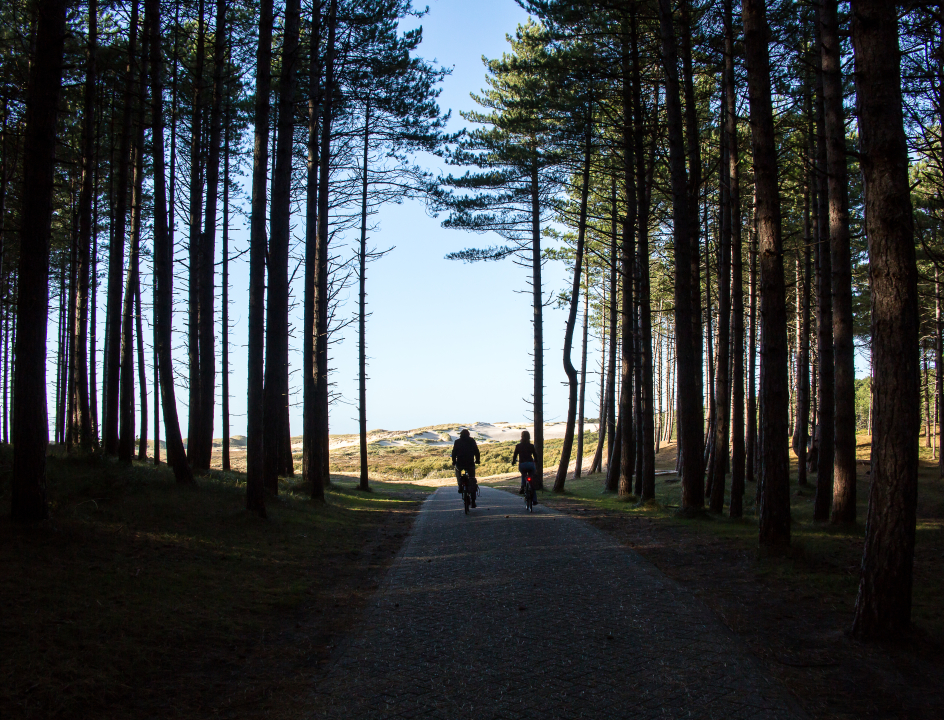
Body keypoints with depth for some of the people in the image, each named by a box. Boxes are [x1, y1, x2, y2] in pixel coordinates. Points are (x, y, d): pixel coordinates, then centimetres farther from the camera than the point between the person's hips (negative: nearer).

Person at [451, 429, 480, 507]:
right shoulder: (472, 441, 9)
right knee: (472, 481, 9)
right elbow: (476, 451, 10)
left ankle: (460, 486, 16)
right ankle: (473, 501, 1)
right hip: (470, 464, 0)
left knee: (457, 470, 36)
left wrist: (454, 462, 17)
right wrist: (478, 460, 22)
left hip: (460, 464, 0)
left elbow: (454, 453, 6)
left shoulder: (457, 442, 8)